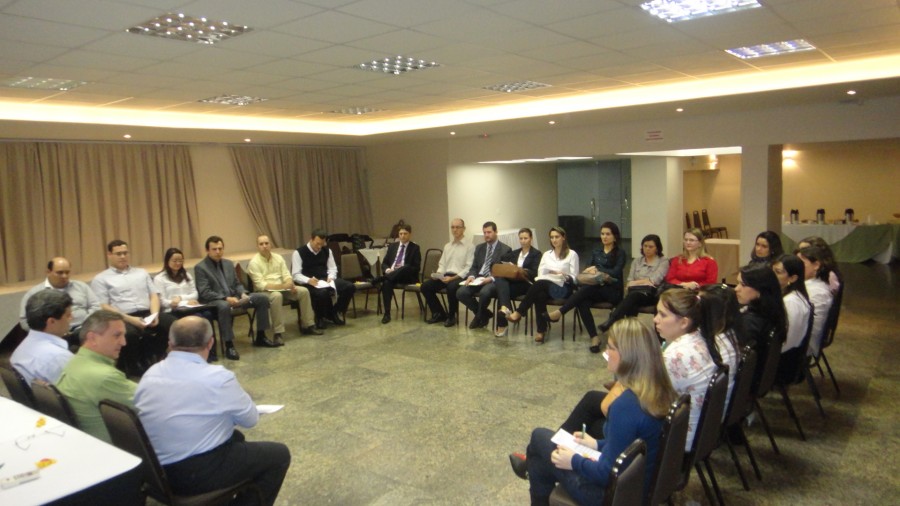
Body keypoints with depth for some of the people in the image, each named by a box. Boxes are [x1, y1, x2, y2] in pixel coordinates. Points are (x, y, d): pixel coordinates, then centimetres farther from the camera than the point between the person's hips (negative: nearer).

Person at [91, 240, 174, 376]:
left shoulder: (141, 273, 25)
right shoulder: (101, 279, 12)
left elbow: (154, 295, 17)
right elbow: (103, 307, 0)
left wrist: (155, 314, -5)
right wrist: (130, 319, -14)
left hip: (148, 315, 4)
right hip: (123, 319, -4)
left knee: (174, 323, -27)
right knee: (129, 333, -39)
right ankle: (134, 369, -16)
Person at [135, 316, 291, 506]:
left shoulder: (150, 374, 0)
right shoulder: (218, 378, -18)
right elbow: (250, 418, -4)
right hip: (199, 474, -7)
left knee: (234, 437, 29)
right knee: (279, 454, 9)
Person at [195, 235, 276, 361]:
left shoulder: (228, 263, 14)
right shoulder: (200, 268, -7)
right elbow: (204, 293, -15)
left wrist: (243, 294, -4)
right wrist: (226, 298, -25)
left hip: (233, 297, 7)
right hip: (214, 301, -7)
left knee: (262, 298, -7)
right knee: (224, 306, -42)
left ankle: (260, 337, 2)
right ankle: (229, 346, -33)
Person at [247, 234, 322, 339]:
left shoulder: (278, 258, 7)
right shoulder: (254, 262, -11)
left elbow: (287, 275, 4)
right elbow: (261, 285, -19)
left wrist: (290, 285, -20)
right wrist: (282, 286, -26)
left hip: (281, 288, 6)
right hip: (264, 291, -6)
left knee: (304, 291, -13)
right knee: (277, 296, -39)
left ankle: (307, 326, -5)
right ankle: (278, 333, -34)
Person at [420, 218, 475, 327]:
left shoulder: (469, 246, -1)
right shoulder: (447, 246, 20)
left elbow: (469, 268, -9)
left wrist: (453, 278, -19)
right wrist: (438, 274, -3)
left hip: (460, 277, -6)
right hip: (445, 276, 6)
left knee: (452, 287, -38)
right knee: (425, 286, -14)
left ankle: (451, 316, -13)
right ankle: (439, 314, 3)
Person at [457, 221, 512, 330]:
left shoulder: (505, 249, 1)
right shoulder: (479, 248, 18)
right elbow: (474, 267, 16)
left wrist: (491, 278, -20)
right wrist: (471, 276, -7)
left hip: (494, 281, -5)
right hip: (478, 279, 5)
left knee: (484, 292, -38)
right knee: (460, 292, -22)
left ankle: (479, 317, -5)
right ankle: (484, 314, -1)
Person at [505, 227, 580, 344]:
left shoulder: (572, 254, 6)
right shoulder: (546, 254, 20)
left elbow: (574, 278, 0)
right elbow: (540, 274, 13)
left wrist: (563, 275, -20)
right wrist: (538, 282, -9)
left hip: (562, 288, -4)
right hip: (544, 286, 4)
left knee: (540, 284, -35)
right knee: (540, 295, -35)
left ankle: (518, 313, -35)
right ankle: (541, 331, -34)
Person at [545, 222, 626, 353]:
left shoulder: (620, 254, 4)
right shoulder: (596, 252, 19)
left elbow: (616, 272, -10)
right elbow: (589, 270, 13)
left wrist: (598, 270, -12)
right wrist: (589, 273, -9)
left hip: (612, 291, -4)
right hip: (595, 289, 4)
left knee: (587, 288, -34)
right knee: (582, 303, -31)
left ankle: (560, 312, -35)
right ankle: (594, 337, -32)